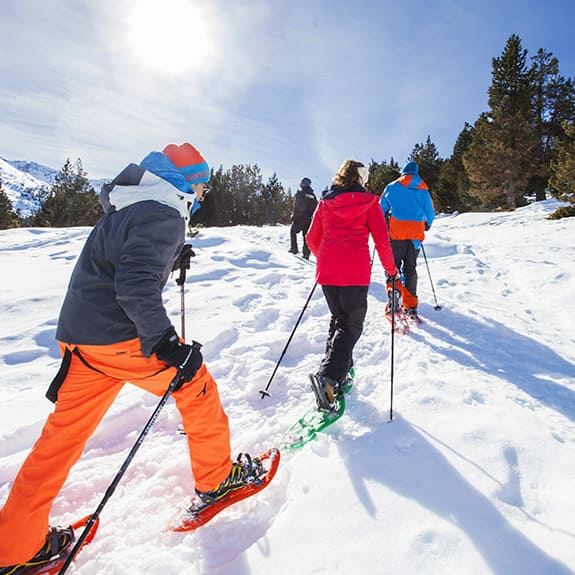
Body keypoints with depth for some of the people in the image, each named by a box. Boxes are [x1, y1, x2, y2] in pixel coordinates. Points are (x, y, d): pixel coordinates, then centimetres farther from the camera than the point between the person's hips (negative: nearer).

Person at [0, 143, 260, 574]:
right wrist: (166, 342, -27)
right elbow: (136, 285, -27)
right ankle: (216, 479, 25)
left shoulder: (127, 209, 17)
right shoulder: (163, 217, -14)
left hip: (79, 333, 10)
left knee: (65, 432, 15)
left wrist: (172, 257, 24)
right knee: (196, 385, 8)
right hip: (120, 337, -9)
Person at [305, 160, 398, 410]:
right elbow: (382, 239, 0)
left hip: (327, 271, 4)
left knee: (338, 319, 22)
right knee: (352, 325, 3)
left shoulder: (325, 202, 14)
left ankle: (339, 371, 22)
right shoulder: (368, 201, 4)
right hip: (356, 272, -4)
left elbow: (312, 239, 16)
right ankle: (327, 376, -15)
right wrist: (390, 269, 11)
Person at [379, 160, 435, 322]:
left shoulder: (393, 187, 4)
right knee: (410, 268, 11)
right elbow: (430, 214, 16)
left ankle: (394, 290, -26)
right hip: (416, 234, 3)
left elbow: (382, 209, 5)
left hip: (396, 232, -3)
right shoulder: (424, 190, 13)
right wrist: (426, 226, 36)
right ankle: (410, 306, 10)